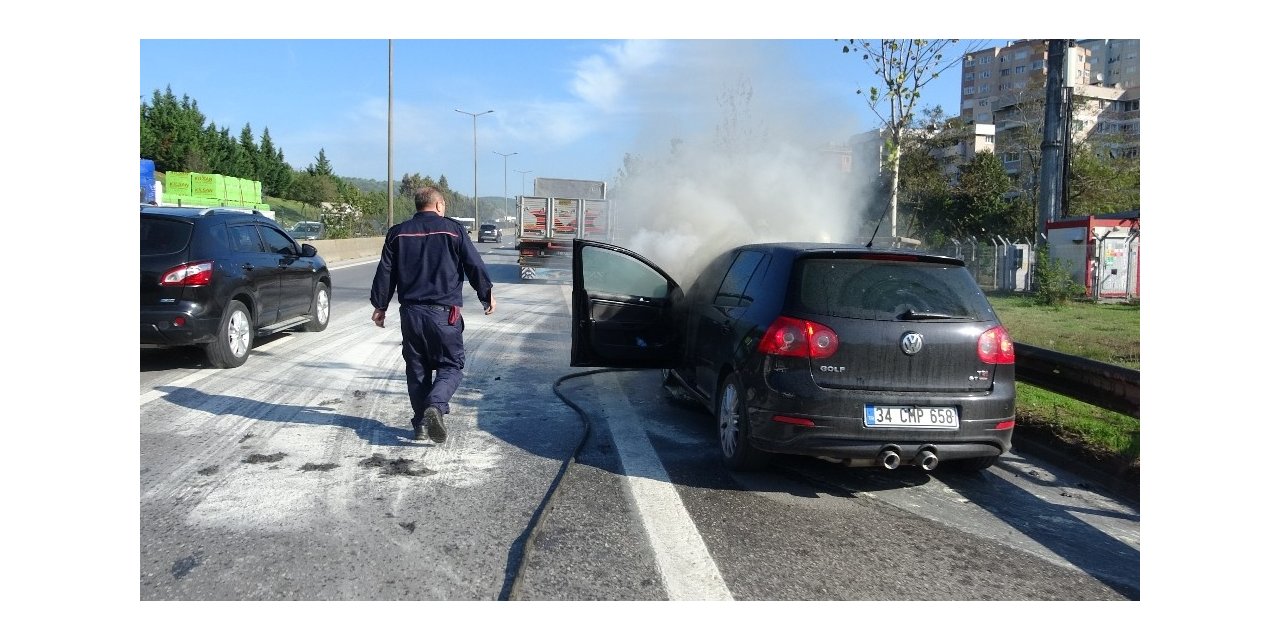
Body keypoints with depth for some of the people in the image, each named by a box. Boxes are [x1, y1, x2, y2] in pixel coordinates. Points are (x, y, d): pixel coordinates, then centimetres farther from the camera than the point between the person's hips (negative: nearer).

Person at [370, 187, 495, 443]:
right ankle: (436, 405, -20)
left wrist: (380, 306, 19)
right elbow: (475, 266, -1)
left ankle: (420, 424, 14)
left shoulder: (398, 233, 9)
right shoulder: (453, 229, -1)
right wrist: (487, 295, 12)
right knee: (451, 365, 5)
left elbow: (385, 272, 10)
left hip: (410, 313, 4)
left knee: (417, 369, 13)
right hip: (444, 313, -3)